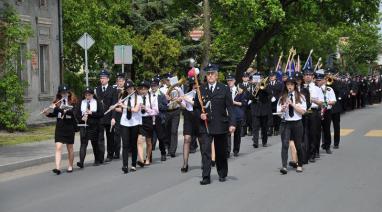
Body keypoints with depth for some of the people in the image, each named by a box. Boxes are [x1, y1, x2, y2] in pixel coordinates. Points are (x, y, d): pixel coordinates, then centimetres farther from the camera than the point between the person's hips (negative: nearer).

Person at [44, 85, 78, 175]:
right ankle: (58, 168, -14)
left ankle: (70, 166, 26)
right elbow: (54, 113, 13)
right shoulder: (57, 102, 5)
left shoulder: (72, 102, -4)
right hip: (59, 128, 2)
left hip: (70, 128, -2)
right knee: (58, 147, -9)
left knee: (70, 148, 11)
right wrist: (48, 113, -7)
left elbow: (74, 112, -20)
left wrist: (66, 110, -36)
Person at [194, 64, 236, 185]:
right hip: (205, 126, 0)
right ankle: (206, 177, -7)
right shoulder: (201, 90, 6)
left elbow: (230, 107, -2)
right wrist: (200, 114, -8)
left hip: (220, 125, 0)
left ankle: (222, 174, 27)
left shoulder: (224, 89, 1)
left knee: (221, 152, 11)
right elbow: (196, 107, 13)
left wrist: (232, 123, -11)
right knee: (205, 151, -9)